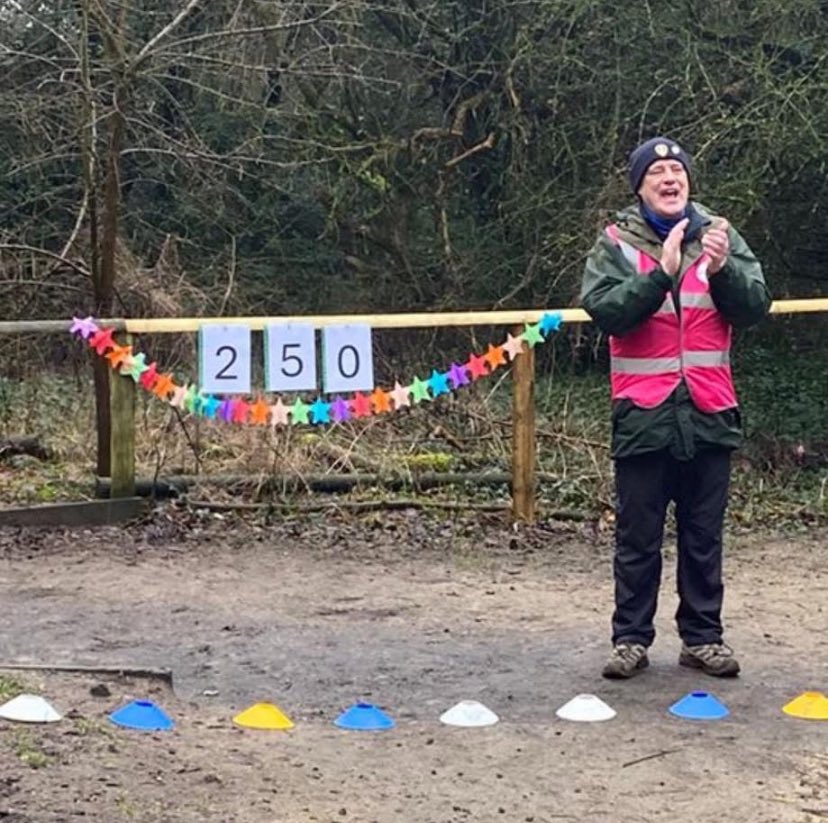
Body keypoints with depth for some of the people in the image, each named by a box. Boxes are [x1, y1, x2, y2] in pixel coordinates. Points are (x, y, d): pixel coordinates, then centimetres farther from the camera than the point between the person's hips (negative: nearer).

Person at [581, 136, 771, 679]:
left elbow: (756, 307, -1)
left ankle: (703, 636, 17)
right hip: (644, 412, -2)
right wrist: (661, 273, -24)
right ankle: (632, 638, 11)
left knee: (704, 536, 9)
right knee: (638, 537, 4)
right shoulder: (616, 243, 0)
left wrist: (722, 267, -18)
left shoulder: (719, 236, 7)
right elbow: (604, 310, -14)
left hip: (709, 412, 2)